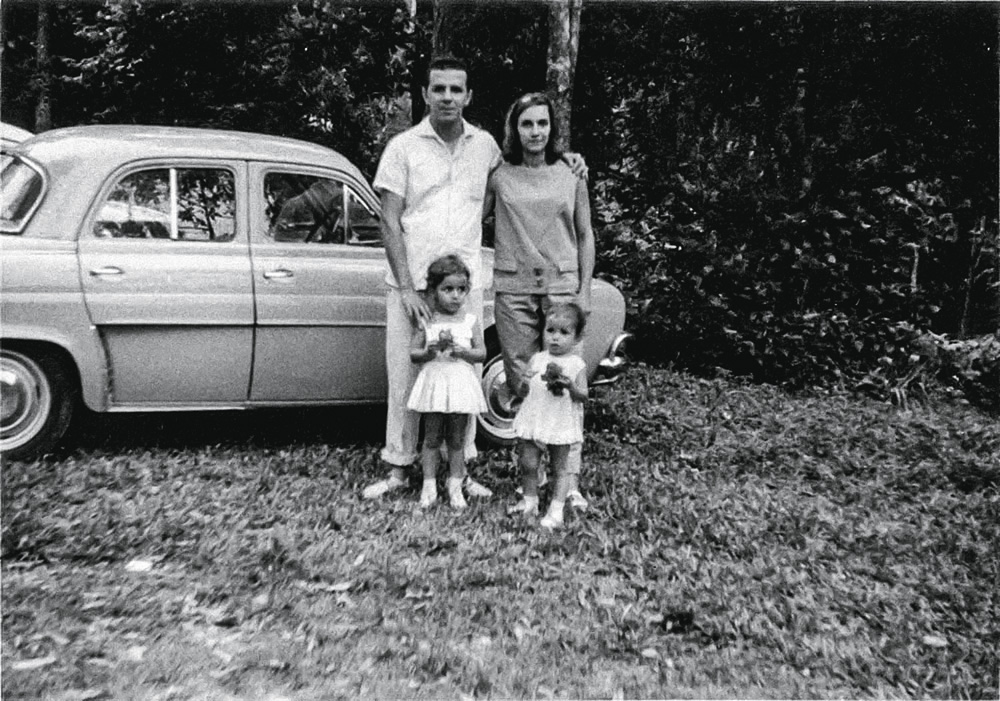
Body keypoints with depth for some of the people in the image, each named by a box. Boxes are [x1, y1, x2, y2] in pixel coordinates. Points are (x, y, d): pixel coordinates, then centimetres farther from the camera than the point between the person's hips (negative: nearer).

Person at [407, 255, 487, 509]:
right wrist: (432, 350, -19)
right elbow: (413, 354, 0)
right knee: (432, 438, 7)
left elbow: (481, 353, -1)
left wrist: (459, 350, -17)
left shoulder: (470, 321, 2)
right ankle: (429, 486, 14)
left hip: (461, 384, 0)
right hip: (434, 381, 0)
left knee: (457, 439, 8)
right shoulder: (426, 322, 1)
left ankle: (455, 486, 17)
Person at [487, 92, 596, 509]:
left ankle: (570, 482, 0)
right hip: (513, 288, 1)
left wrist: (585, 290, 4)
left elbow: (585, 235, 10)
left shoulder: (571, 173, 7)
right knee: (521, 385, 3)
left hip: (562, 286, 0)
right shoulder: (498, 174, 6)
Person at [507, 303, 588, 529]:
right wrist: (524, 383, -15)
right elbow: (522, 393, 7)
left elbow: (583, 397, -7)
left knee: (561, 467, 5)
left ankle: (556, 510, 13)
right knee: (527, 464, 8)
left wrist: (570, 387, -27)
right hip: (533, 420, 3)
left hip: (561, 424, -3)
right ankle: (529, 501, 26)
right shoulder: (537, 359, 5)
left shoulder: (577, 364, -4)